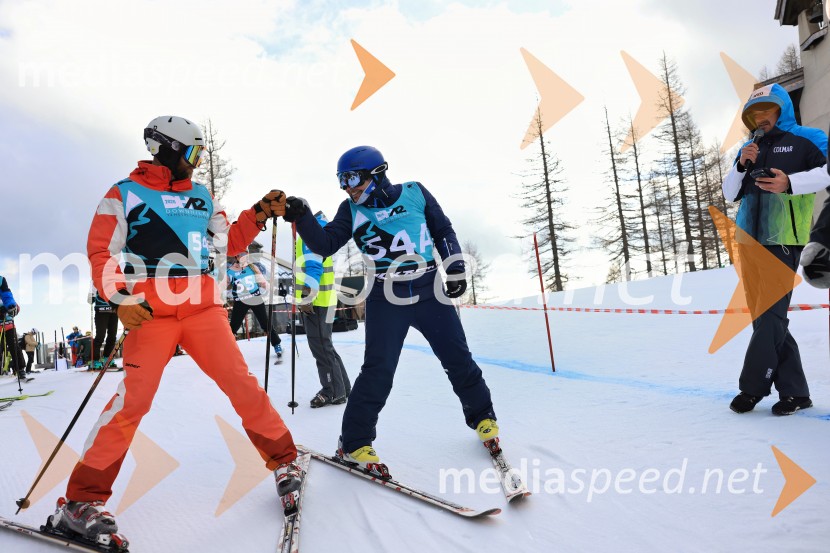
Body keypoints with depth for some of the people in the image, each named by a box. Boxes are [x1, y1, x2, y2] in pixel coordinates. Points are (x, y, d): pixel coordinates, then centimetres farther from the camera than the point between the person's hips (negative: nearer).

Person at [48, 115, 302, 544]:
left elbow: (229, 242, 22)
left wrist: (260, 214, 11)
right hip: (151, 313, -3)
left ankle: (284, 461, 12)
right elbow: (101, 253, 1)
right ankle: (82, 499, 6)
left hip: (203, 308, 4)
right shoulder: (125, 193, 5)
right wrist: (120, 299, -14)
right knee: (133, 400, -10)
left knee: (241, 385, -2)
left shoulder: (200, 195, 19)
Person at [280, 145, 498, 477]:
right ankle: (354, 443, 9)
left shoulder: (415, 194, 2)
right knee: (378, 370, -7)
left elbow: (444, 231, 11)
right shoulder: (352, 210, 4)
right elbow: (326, 245, -4)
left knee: (458, 359, 7)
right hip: (385, 300, -1)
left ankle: (482, 417, 30)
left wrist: (455, 270, 5)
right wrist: (302, 218, -18)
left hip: (430, 291, 1)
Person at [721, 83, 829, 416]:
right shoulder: (750, 150, 20)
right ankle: (795, 392, 13)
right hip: (749, 240, 6)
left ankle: (753, 386, -1)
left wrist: (791, 183, -23)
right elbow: (730, 195, 17)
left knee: (770, 316, -9)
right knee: (765, 317, 5)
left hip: (783, 241, -6)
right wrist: (741, 167, 1)